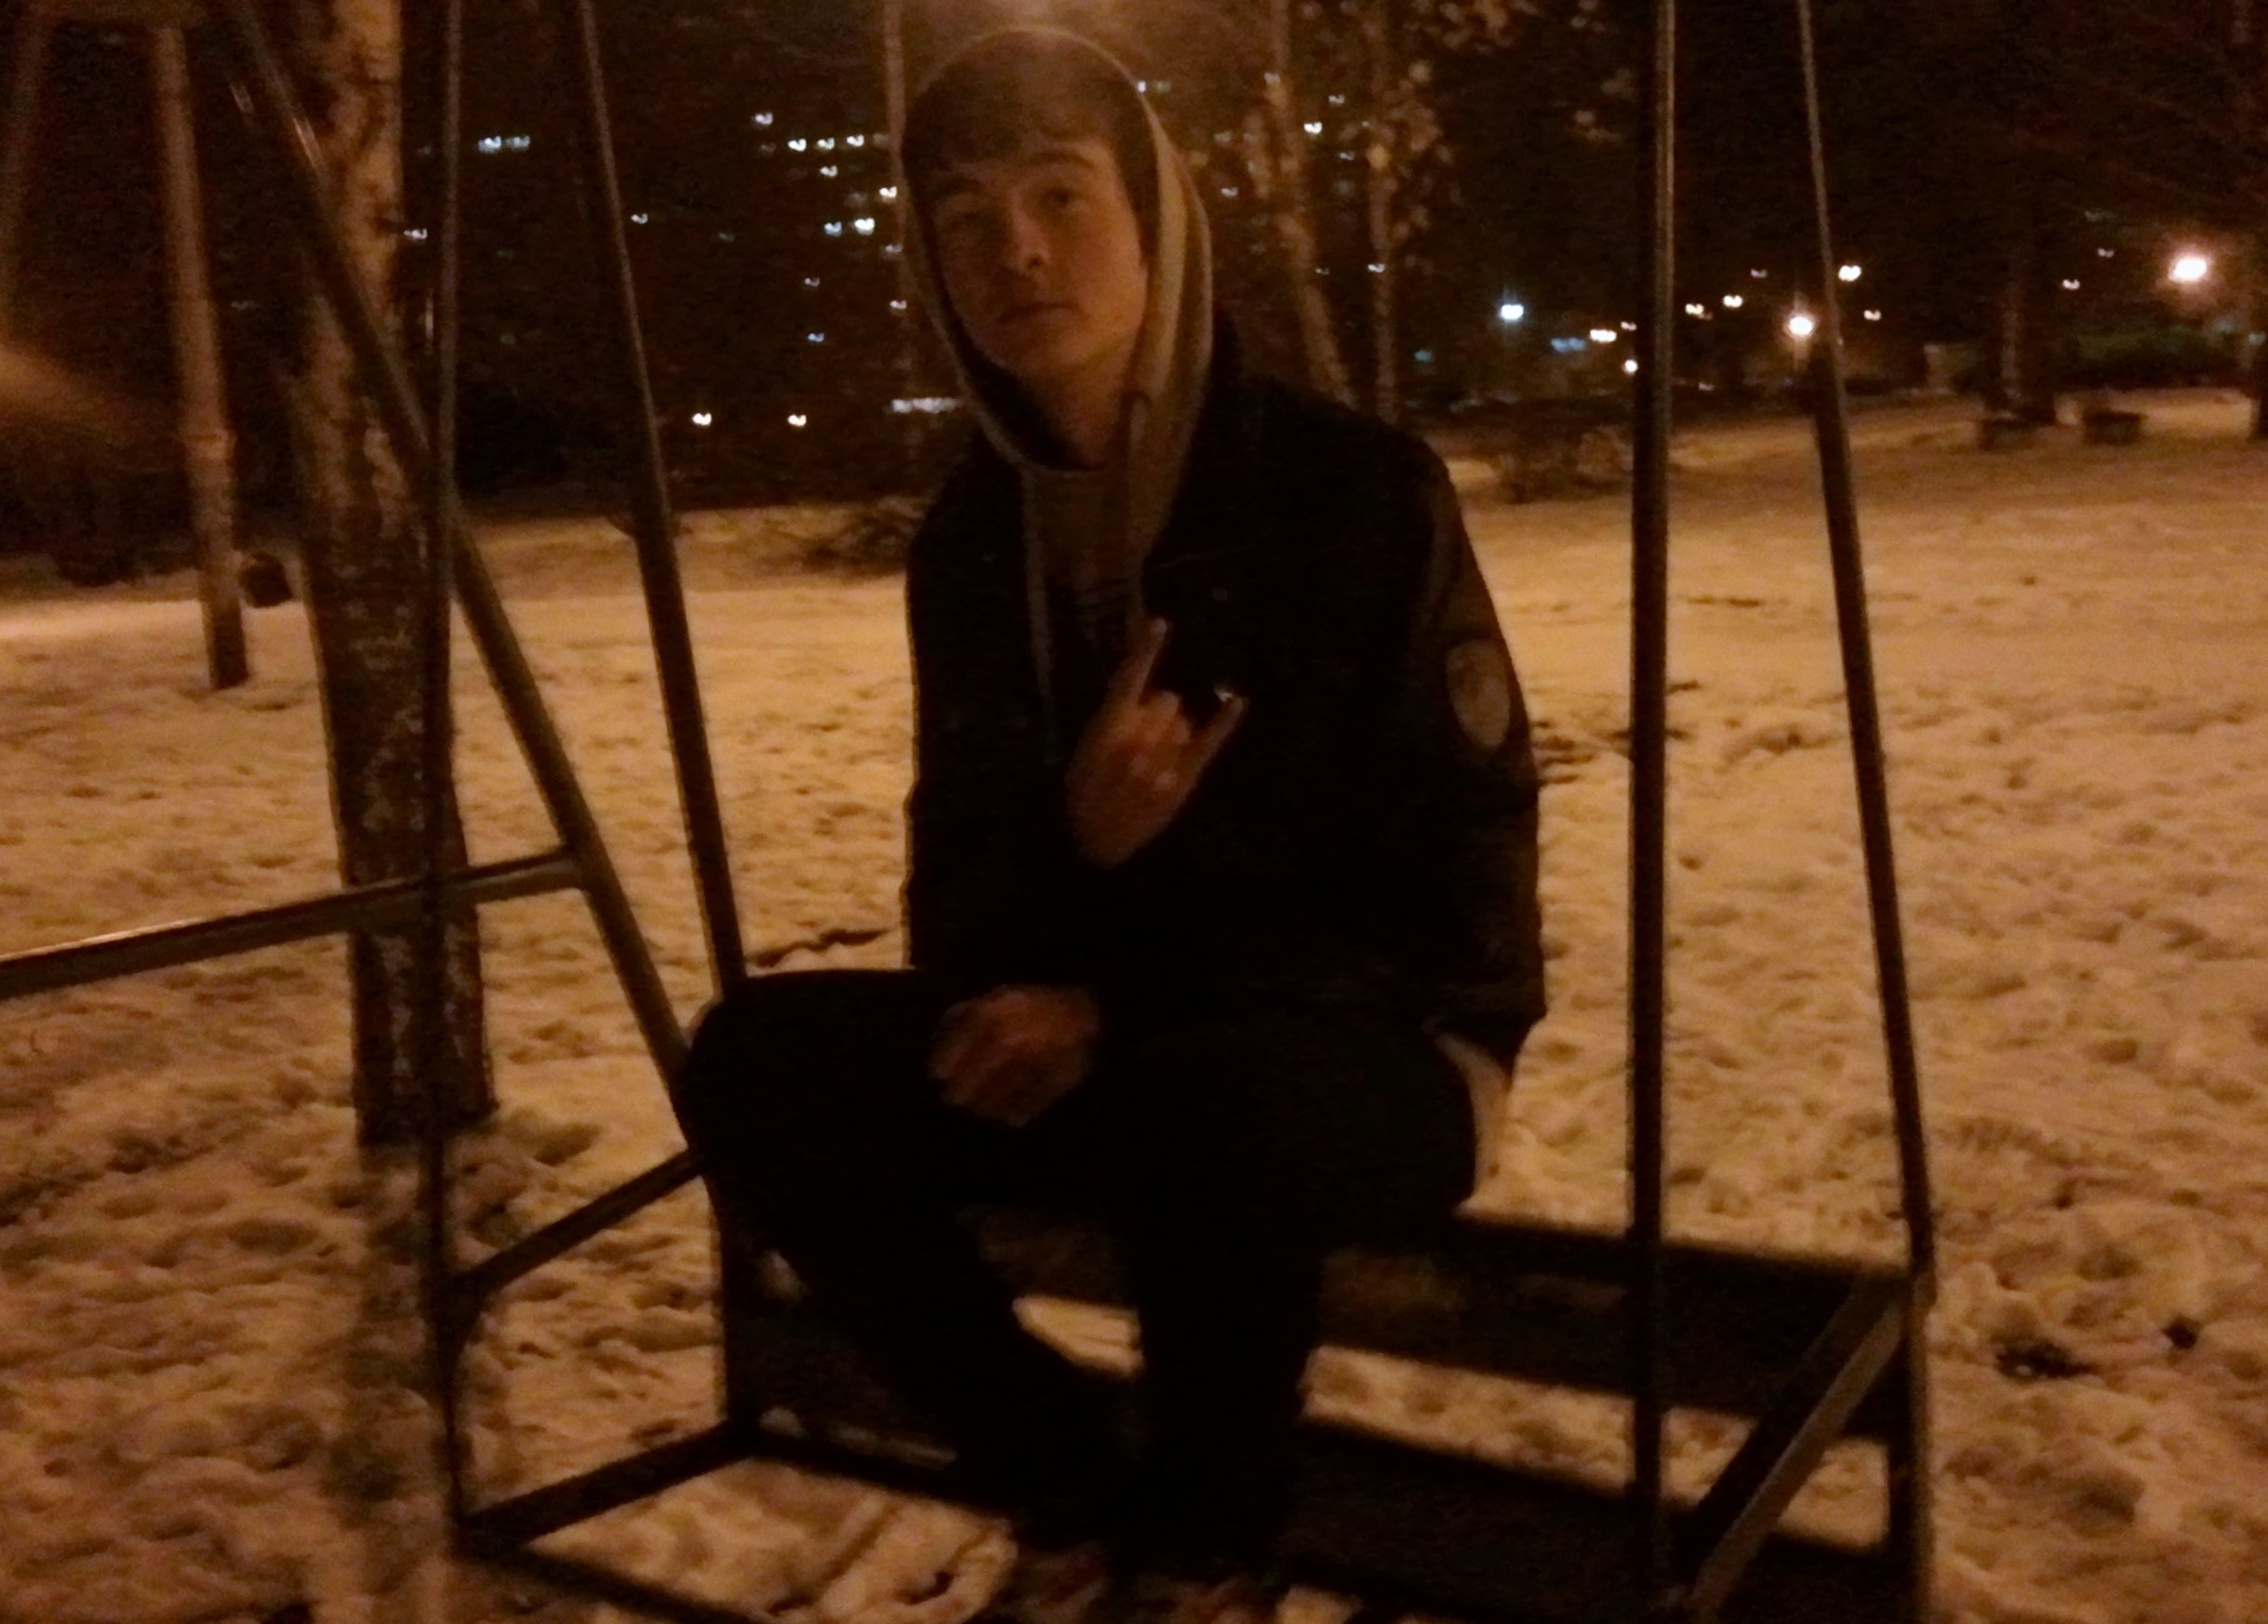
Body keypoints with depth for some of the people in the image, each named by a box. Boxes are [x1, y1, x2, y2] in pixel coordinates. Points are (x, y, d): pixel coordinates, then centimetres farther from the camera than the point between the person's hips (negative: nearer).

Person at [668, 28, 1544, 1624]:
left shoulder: (1357, 487, -13)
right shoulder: (973, 535, 3)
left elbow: (1461, 871, -13)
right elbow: (959, 863, 6)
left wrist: (1128, 1004, -21)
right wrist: (1068, 844, -19)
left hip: (1370, 1038, -4)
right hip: (1091, 1028, 5)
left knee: (1211, 1097, -38)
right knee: (761, 1061, -17)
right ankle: (1068, 1495, 1)